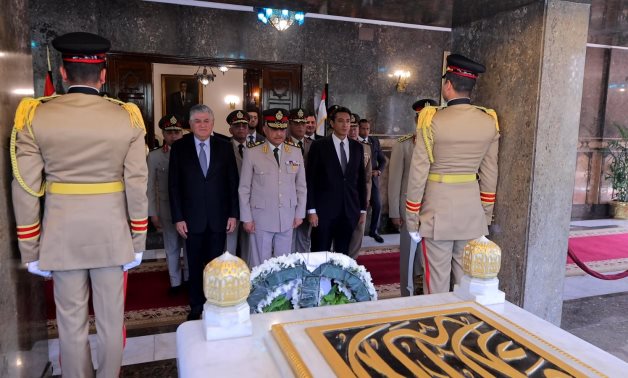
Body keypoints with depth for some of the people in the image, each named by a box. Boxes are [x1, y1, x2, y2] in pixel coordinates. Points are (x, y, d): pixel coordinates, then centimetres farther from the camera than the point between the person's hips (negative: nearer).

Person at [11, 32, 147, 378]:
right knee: (111, 320, 13)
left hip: (61, 237, 1)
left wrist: (31, 252, 5)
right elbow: (136, 186, -6)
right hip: (112, 236, 0)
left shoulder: (35, 116, -3)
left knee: (71, 323, 14)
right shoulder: (128, 118, -5)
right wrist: (138, 243, 3)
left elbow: (26, 190, -3)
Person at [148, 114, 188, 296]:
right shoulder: (154, 156, -2)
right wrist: (153, 213, -1)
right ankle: (175, 282, 28)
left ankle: (189, 277, 31)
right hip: (167, 209, 1)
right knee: (171, 247, 12)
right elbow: (150, 186, 1)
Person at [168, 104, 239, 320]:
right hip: (192, 219, 0)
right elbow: (174, 185, 0)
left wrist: (233, 214, 0)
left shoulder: (224, 147, 3)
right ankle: (196, 306, 25)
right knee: (195, 265, 9)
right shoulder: (179, 148, 1)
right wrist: (178, 218, -5)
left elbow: (233, 183, 4)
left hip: (219, 218, 1)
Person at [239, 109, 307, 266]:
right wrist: (246, 218, -3)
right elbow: (244, 189, -1)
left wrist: (300, 214, 7)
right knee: (260, 262, 6)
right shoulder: (252, 153, -4)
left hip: (287, 218, 3)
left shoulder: (296, 152, 4)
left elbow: (301, 186, 9)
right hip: (261, 218, -2)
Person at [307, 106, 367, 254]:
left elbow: (361, 180, 12)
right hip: (324, 210, -3)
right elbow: (311, 180, -5)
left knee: (343, 255, 9)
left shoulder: (357, 147, 9)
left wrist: (363, 209, 10)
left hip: (349, 210, 4)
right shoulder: (319, 146, -3)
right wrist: (311, 210, -9)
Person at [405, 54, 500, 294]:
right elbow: (490, 174, 7)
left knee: (437, 277, 6)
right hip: (473, 209, 4)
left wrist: (412, 218, -1)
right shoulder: (489, 122, 2)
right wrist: (486, 214, 17)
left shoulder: (432, 120, -11)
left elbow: (418, 173, -10)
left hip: (438, 208, -4)